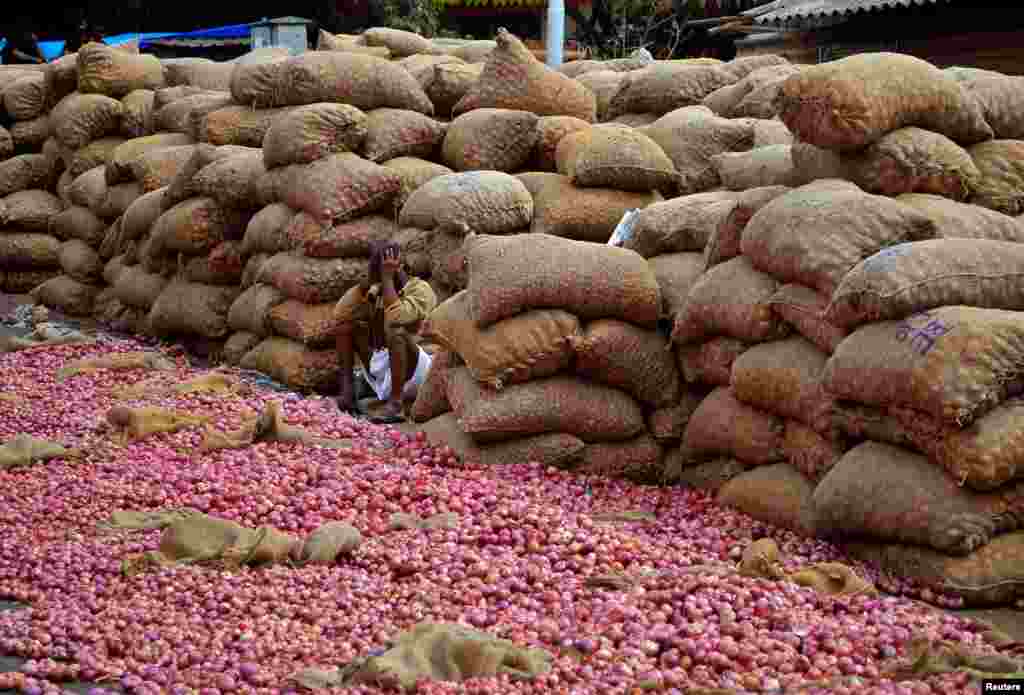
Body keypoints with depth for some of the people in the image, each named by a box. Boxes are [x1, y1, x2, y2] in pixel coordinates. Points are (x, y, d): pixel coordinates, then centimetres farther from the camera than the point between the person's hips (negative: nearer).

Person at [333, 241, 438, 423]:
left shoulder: (420, 289, -13)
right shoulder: (374, 290, 6)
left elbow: (395, 317, -32)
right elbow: (339, 313, -5)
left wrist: (387, 277, -24)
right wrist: (366, 283, -11)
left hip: (411, 366, -6)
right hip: (378, 365, 6)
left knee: (396, 330, -34)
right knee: (347, 320, -3)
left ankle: (395, 403, -32)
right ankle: (347, 386, -9)